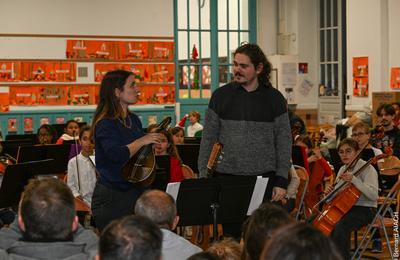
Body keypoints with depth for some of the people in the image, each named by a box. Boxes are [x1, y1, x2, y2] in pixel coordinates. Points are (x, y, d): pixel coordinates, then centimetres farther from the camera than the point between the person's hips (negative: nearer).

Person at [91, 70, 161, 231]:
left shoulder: (133, 120, 11)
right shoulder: (105, 124, -14)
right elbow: (117, 155, -31)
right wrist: (142, 141, -20)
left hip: (135, 192, 8)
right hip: (112, 198, -8)